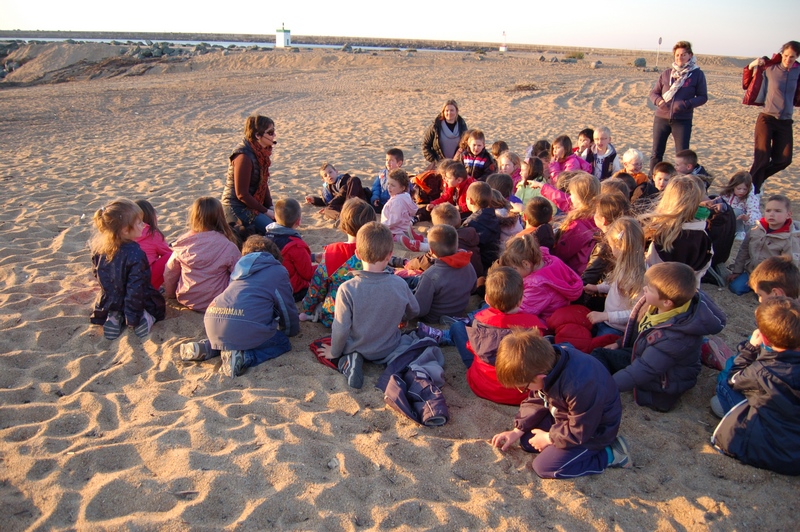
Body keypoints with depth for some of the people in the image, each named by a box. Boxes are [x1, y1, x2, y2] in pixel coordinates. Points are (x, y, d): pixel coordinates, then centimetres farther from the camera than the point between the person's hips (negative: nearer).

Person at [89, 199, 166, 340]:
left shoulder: (99, 248, -11)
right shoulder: (135, 254, -31)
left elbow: (96, 273, 5)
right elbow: (136, 289, -29)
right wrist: (132, 318, -22)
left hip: (109, 306, 5)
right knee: (159, 307, 27)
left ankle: (115, 318, 4)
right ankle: (146, 317, -7)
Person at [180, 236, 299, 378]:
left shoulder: (240, 267, 29)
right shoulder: (278, 271, 12)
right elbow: (287, 307, 16)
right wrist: (292, 330, 35)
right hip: (246, 327, -7)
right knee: (283, 343, 13)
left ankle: (206, 348, 10)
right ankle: (243, 357, -12)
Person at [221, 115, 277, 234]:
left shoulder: (261, 152, 5)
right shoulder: (244, 157, -22)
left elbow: (263, 183, 11)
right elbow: (242, 195, -21)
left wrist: (270, 208, -1)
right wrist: (266, 212, -16)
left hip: (252, 203, 9)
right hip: (237, 208, -9)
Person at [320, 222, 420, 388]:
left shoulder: (347, 289, -27)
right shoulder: (400, 284, -18)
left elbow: (341, 329, -22)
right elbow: (413, 311, 1)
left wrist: (334, 352, -2)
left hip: (356, 349, -3)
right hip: (389, 349, 3)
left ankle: (347, 363, -4)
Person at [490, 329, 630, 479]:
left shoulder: (579, 387, -42)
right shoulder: (547, 361, -19)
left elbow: (580, 431, -25)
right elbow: (536, 400, 0)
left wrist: (549, 438, -11)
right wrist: (517, 431, -3)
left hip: (593, 430, -7)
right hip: (566, 415, 8)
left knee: (544, 467, -12)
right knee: (526, 441, 5)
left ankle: (608, 455, -1)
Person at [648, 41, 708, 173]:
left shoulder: (697, 74, 2)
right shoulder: (666, 73, 9)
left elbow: (703, 97, 0)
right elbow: (653, 93, 11)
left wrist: (686, 104, -18)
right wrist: (659, 101, -12)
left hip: (683, 120, -2)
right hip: (661, 118, 3)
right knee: (656, 153, 7)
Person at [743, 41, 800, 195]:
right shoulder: (769, 68, -5)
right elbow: (747, 85, 3)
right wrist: (751, 67, -10)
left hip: (785, 122, 4)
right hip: (766, 119, -4)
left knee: (784, 160, 5)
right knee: (762, 158, -6)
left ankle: (757, 178, 28)